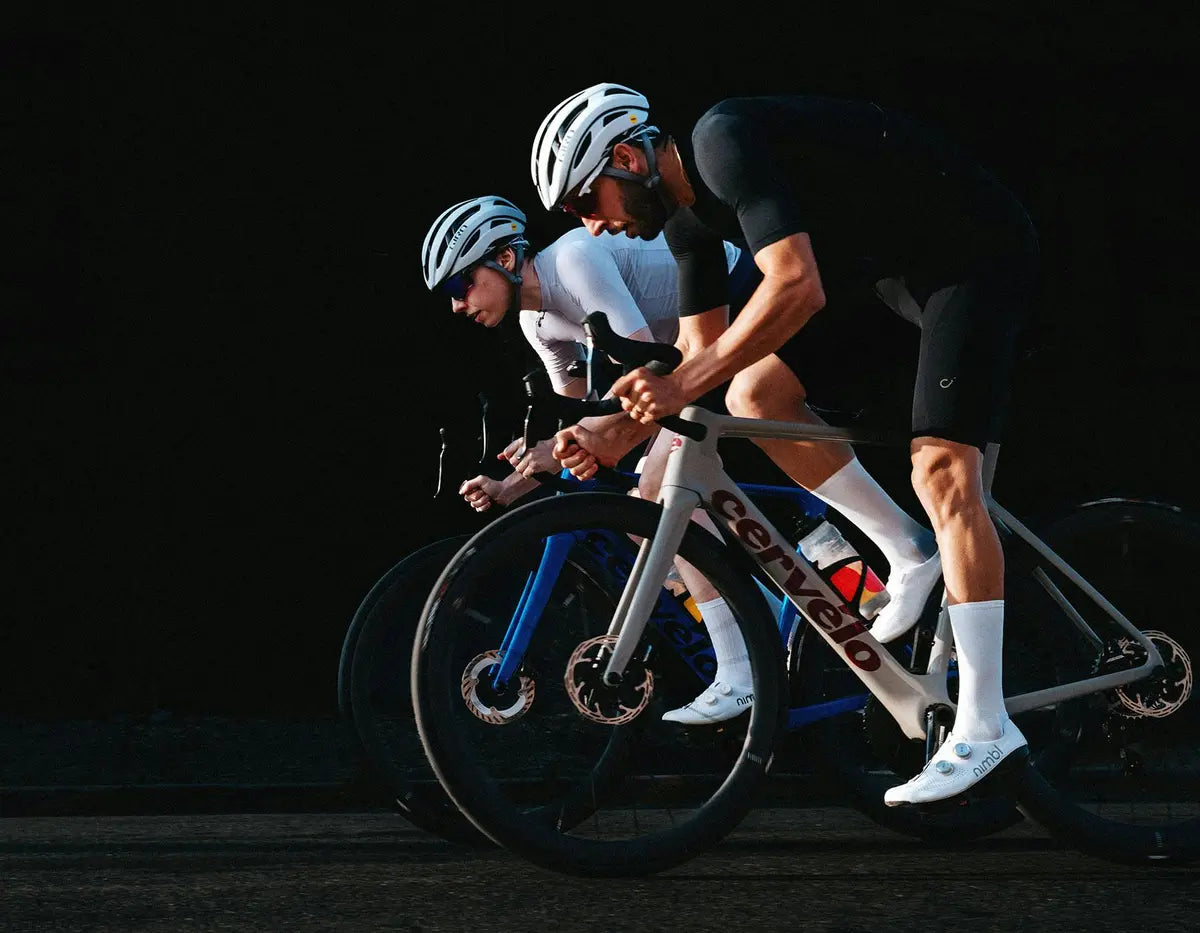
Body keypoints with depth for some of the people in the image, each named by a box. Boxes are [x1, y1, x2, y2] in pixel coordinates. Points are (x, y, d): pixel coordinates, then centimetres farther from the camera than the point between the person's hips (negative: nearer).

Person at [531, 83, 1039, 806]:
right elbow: (708, 357, 10)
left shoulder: (723, 142, -25)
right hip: (888, 258, 9)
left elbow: (797, 287, -35)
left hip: (980, 249, -9)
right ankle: (910, 555, 10)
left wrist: (681, 385, -31)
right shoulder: (685, 213, 4)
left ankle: (985, 727, -17)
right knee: (755, 393, -1)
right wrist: (612, 441, -1)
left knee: (942, 470, -19)